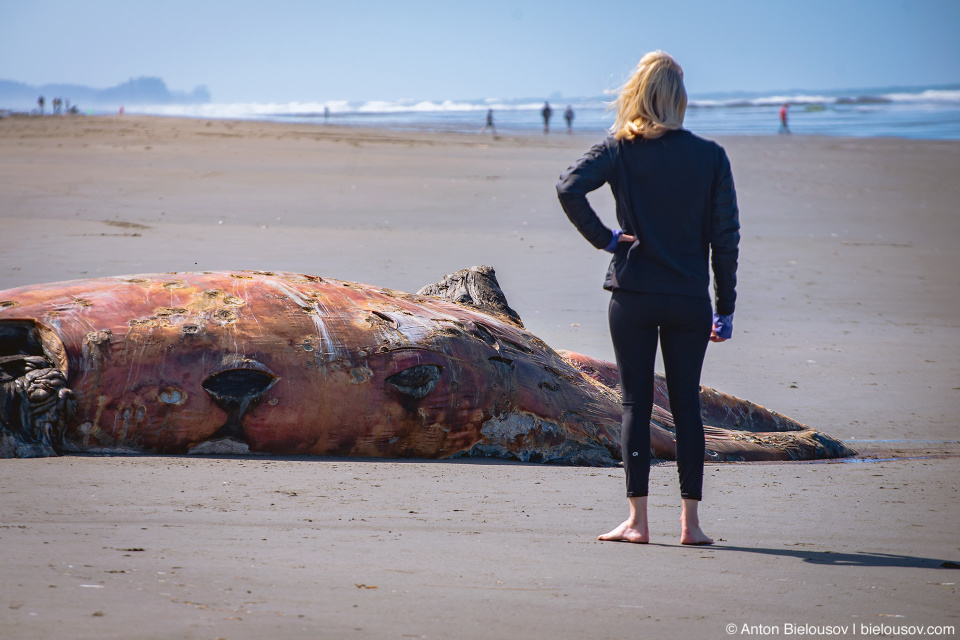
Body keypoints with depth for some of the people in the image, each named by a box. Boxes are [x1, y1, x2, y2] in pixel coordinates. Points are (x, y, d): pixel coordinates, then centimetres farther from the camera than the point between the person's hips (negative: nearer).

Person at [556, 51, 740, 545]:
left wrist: (603, 239, -7)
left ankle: (637, 519, 3)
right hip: (689, 298, 1)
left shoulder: (620, 150, -4)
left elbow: (569, 188, -19)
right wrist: (725, 308, 5)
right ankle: (690, 522, 7)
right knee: (686, 405, 8)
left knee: (636, 404, 5)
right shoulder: (710, 156, 0)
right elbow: (725, 236, 0)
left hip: (633, 295, -1)